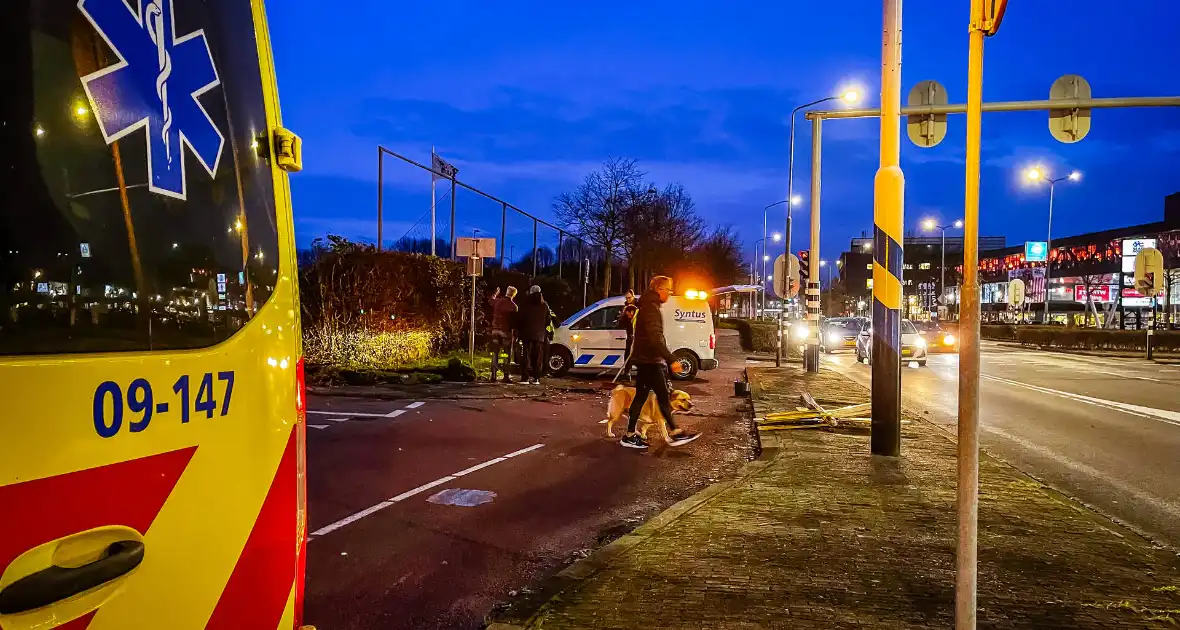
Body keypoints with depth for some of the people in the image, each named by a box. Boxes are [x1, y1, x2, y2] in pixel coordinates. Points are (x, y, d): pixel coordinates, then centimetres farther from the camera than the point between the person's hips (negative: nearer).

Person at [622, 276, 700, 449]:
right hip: (649, 360, -10)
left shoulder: (650, 306, 17)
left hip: (645, 359, 10)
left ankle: (630, 436, 11)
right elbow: (655, 338, -28)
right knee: (663, 396, -5)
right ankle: (676, 434, 0)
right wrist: (671, 360, -32)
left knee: (641, 396, 9)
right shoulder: (651, 307, -16)